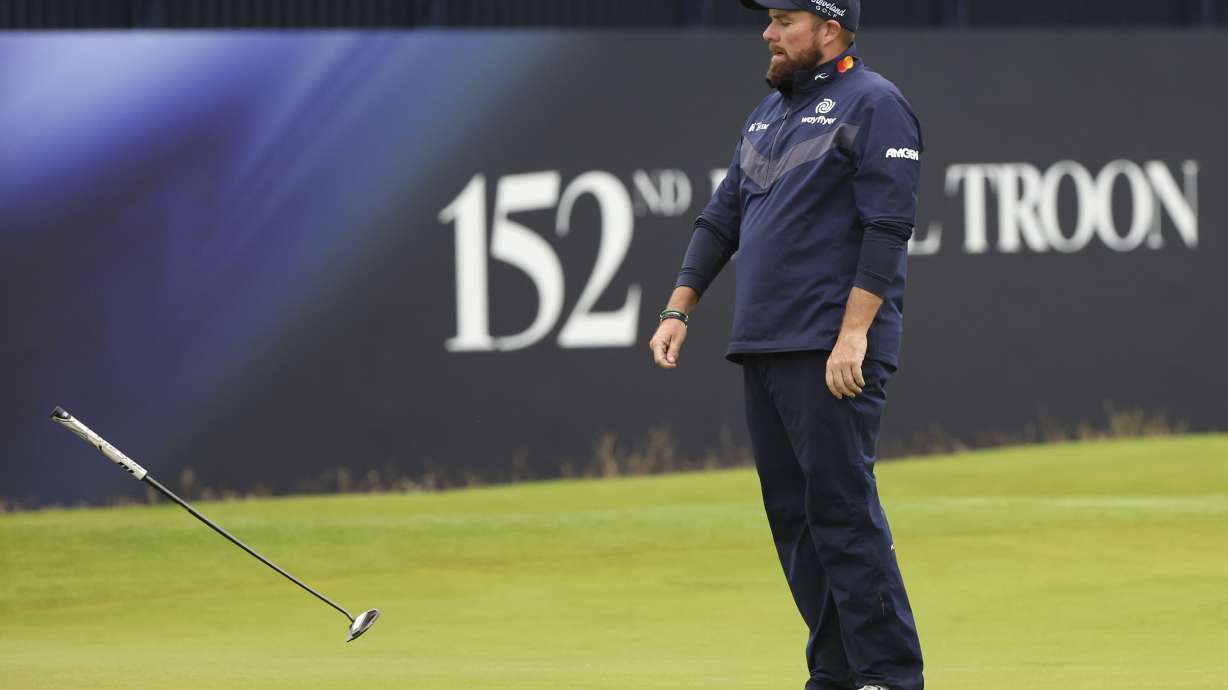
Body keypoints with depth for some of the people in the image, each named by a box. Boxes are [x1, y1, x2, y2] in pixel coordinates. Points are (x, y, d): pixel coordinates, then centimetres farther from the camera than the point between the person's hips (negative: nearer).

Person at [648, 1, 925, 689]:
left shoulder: (873, 105, -6)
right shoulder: (770, 111, 20)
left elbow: (888, 228, -14)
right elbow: (723, 217, 24)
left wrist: (853, 334, -21)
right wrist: (679, 310, 14)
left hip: (834, 353, -9)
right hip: (763, 349, 9)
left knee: (842, 509, -13)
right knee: (792, 515, 7)